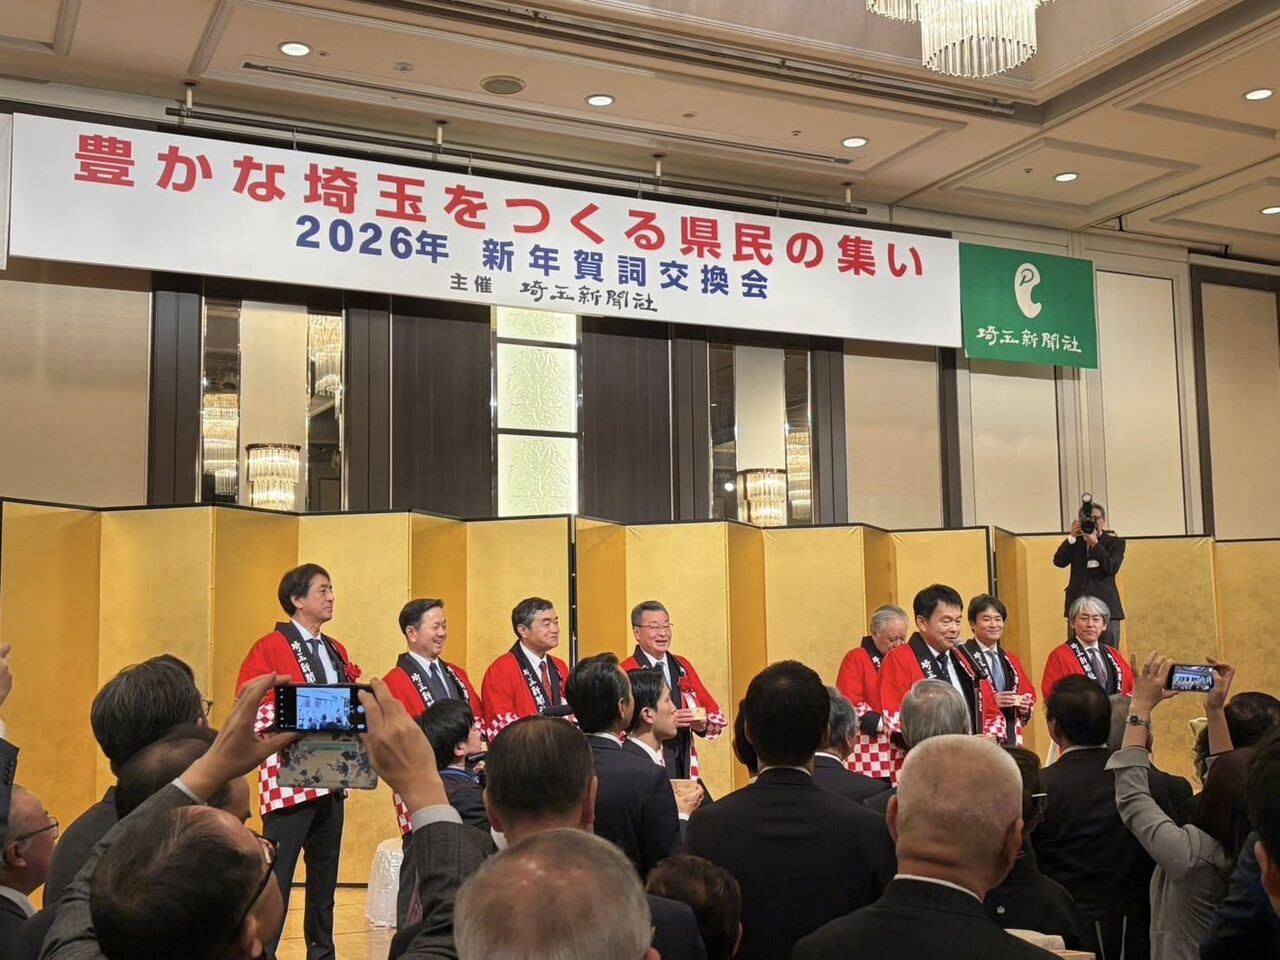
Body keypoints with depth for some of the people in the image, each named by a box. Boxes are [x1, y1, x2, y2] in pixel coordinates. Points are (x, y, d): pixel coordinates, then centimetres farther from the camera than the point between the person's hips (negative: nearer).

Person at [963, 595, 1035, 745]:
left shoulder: (1010, 660, 18)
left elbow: (1028, 692, 22)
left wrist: (1026, 705, 1)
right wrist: (991, 701, -19)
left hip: (1011, 738, 6)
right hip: (979, 739, -6)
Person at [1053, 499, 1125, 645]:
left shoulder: (1115, 542, 8)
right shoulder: (1075, 542, 13)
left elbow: (1112, 568, -9)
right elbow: (1058, 561, -2)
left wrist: (1095, 543, -13)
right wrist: (1072, 536, -8)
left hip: (1105, 605, -1)